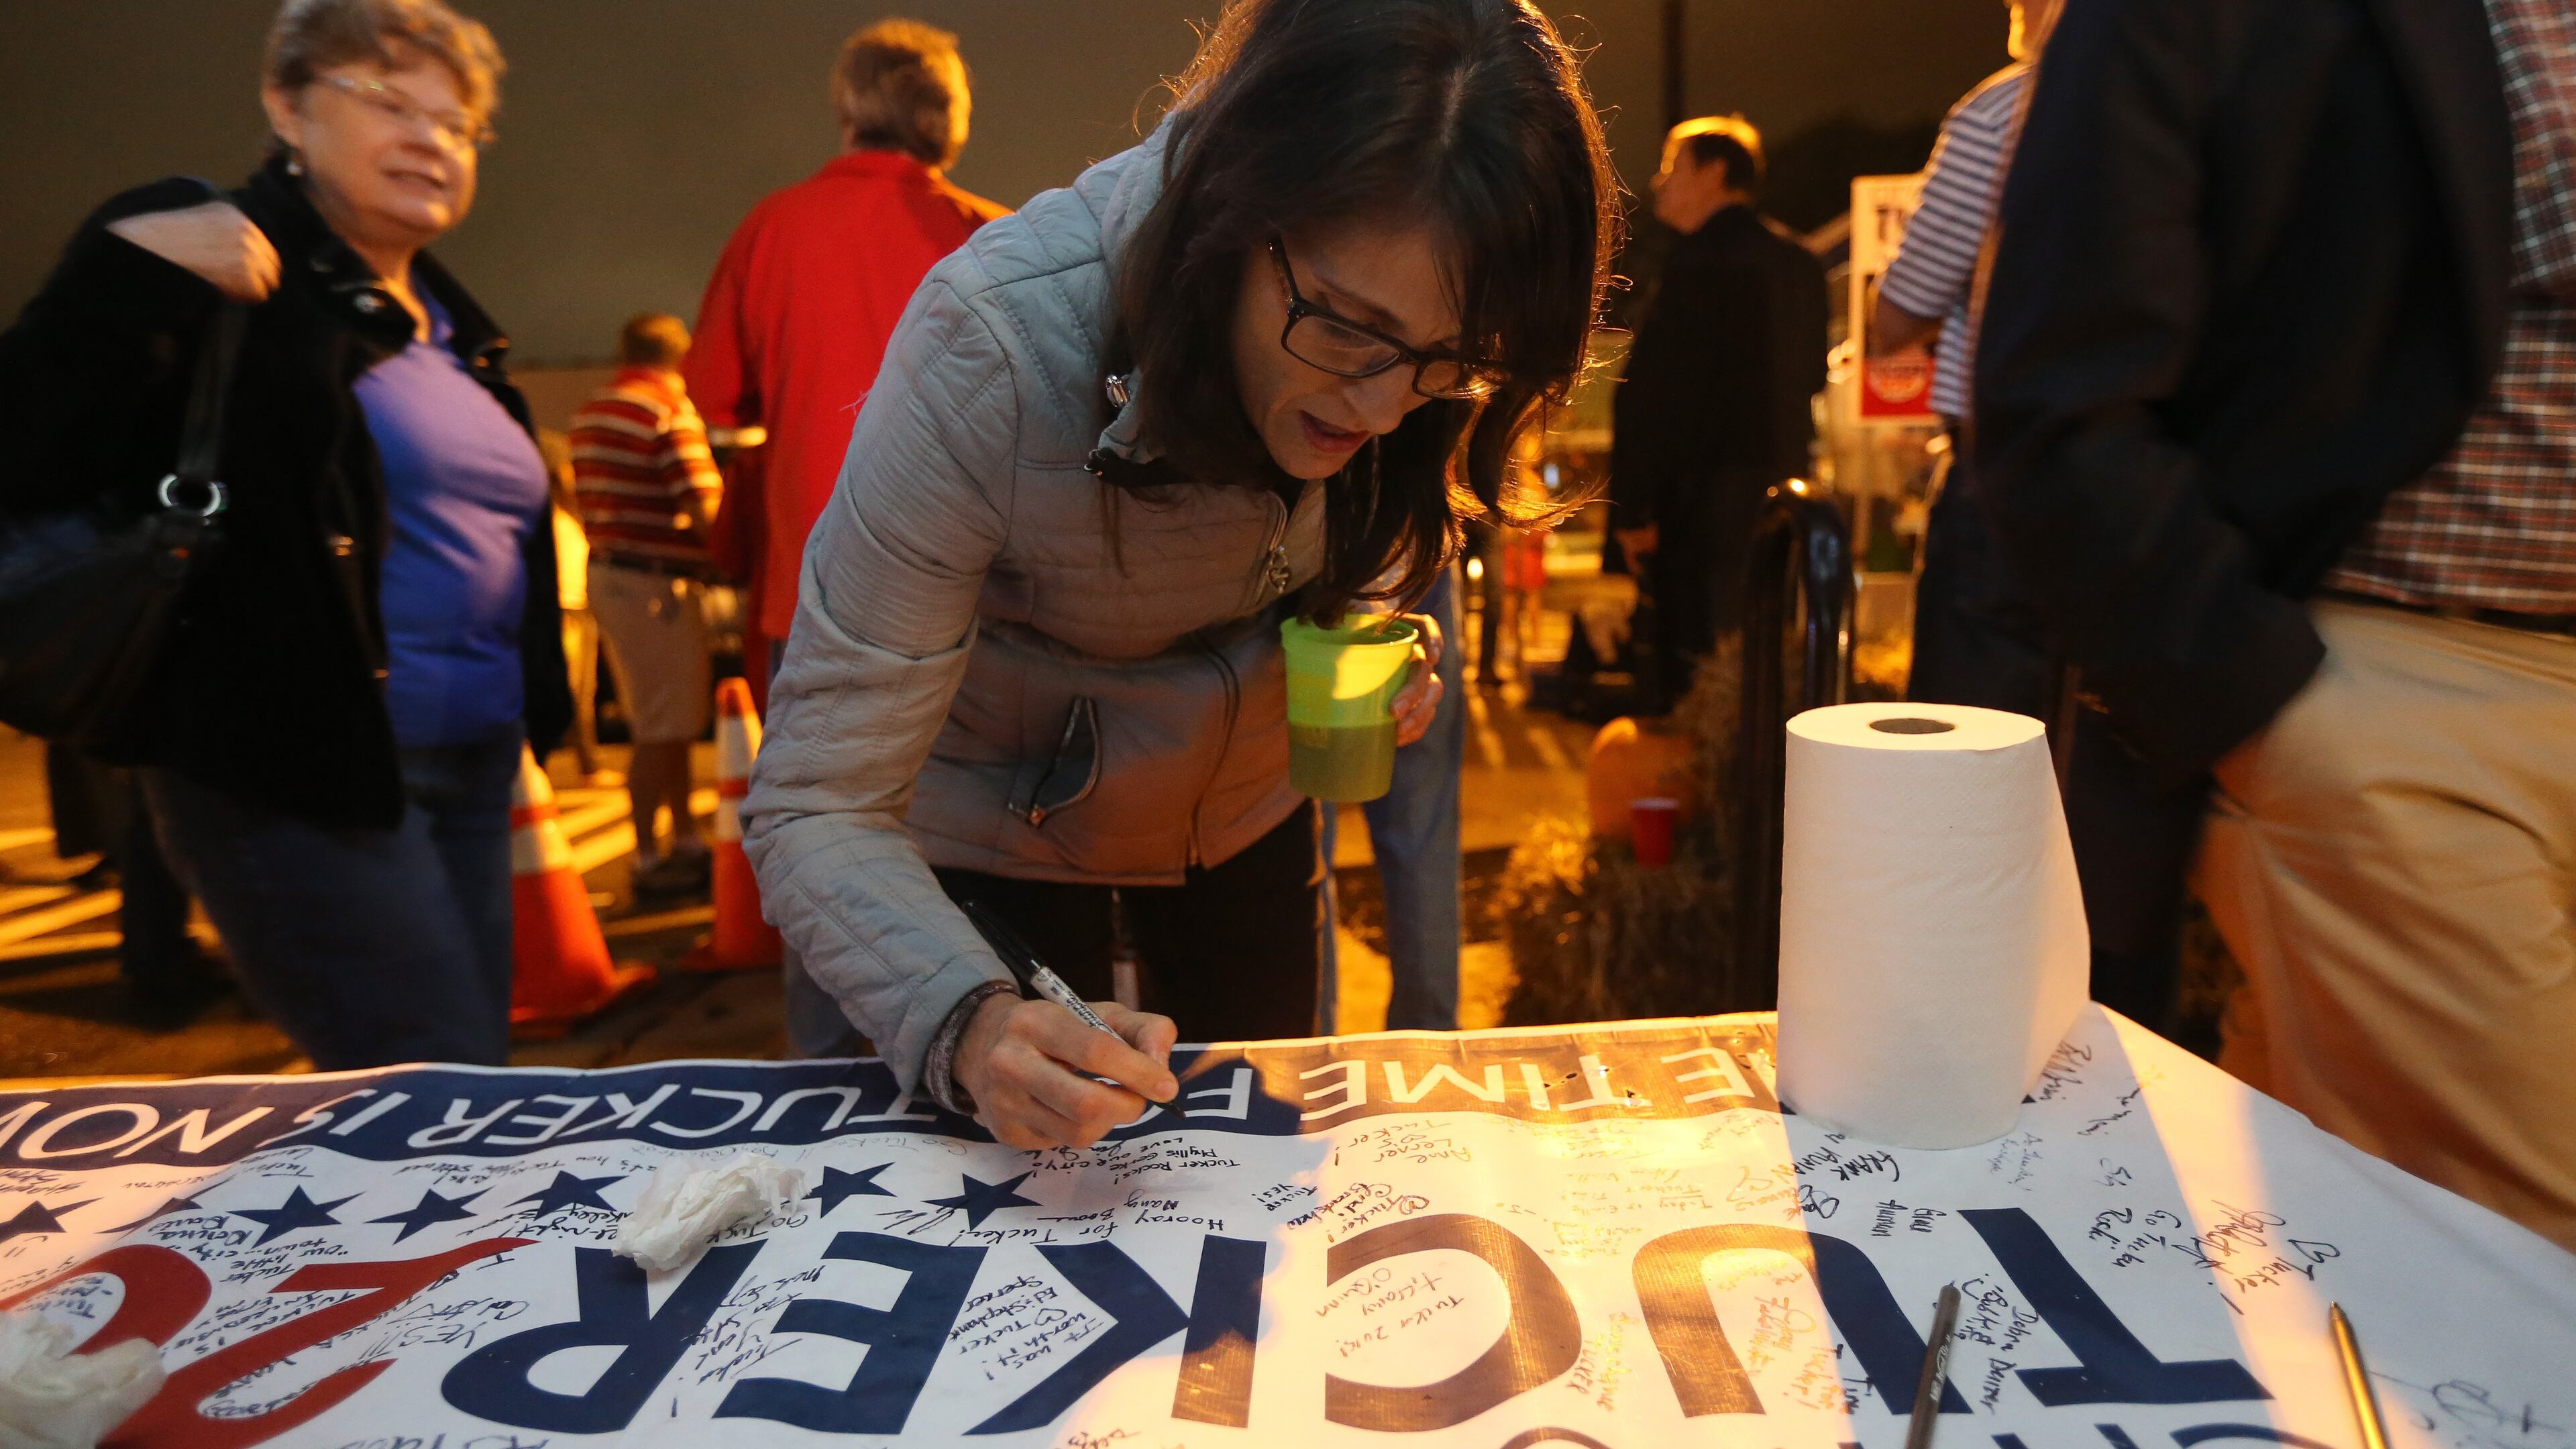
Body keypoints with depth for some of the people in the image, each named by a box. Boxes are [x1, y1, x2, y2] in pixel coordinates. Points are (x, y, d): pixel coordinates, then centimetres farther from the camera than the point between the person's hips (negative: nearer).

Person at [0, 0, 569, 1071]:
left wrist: (524, 730, 20)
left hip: (468, 771, 8)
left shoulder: (443, 319, 17)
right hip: (300, 777, -8)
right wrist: (129, 275, -24)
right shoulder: (211, 273, -6)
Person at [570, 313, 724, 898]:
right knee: (661, 732, -1)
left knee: (673, 721, 18)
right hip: (657, 582, -9)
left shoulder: (590, 413, 13)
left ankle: (687, 841, 28)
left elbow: (587, 503, 16)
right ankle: (649, 861, 7)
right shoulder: (671, 412, -14)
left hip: (608, 574, 9)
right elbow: (704, 510, -20)